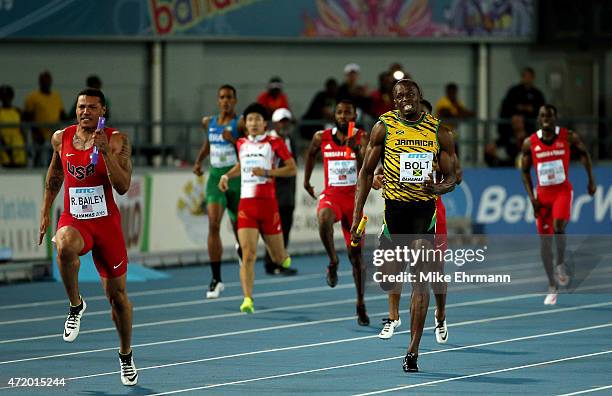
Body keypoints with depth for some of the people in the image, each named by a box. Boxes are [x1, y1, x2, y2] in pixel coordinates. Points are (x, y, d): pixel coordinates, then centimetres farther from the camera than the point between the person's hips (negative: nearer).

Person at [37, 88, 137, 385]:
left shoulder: (117, 141, -7)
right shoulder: (61, 138, 3)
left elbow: (123, 187, -16)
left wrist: (105, 152, -26)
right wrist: (45, 211, 20)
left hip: (106, 221, -1)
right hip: (73, 219, 1)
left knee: (116, 293, 7)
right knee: (65, 247, -38)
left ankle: (126, 355, 28)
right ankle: (76, 306, -13)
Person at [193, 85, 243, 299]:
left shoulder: (240, 123, -6)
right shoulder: (209, 122, 9)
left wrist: (234, 140, -22)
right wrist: (198, 161, 14)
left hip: (236, 177, -3)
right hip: (215, 177, 3)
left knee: (239, 224, 9)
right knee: (213, 224, -14)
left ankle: (242, 248, 48)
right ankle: (216, 279, -13)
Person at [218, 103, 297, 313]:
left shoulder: (274, 143, -2)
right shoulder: (242, 143, 12)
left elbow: (292, 168, -4)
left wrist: (267, 172, -15)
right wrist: (227, 175, 13)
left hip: (267, 203, -2)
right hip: (246, 204, 2)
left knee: (279, 258, 9)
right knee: (248, 254, -14)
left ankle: (282, 256, 46)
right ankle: (247, 299, -16)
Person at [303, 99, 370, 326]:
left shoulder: (362, 138, -6)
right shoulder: (322, 138, 1)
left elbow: (365, 171, -19)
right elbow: (311, 154, 23)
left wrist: (356, 150, -36)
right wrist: (306, 179, 26)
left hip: (354, 198, 0)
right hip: (331, 195, 0)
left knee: (356, 254, 3)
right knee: (324, 220, -37)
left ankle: (361, 305, 15)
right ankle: (333, 262, -11)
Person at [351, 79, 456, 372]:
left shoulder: (439, 131, 4)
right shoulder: (384, 127, 2)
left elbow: (450, 178, 8)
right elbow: (367, 172, 6)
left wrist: (439, 188, -17)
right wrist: (357, 216, 0)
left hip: (425, 208, 0)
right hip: (394, 207, 0)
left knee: (420, 278, -9)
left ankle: (413, 349, -9)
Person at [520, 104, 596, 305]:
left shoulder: (569, 137, -5)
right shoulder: (530, 143, -2)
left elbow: (584, 153, 11)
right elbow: (525, 171, 5)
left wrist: (591, 180, 7)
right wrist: (531, 196, -5)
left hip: (563, 190, -2)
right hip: (542, 194, 2)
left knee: (558, 226, -29)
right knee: (544, 241, 3)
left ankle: (560, 265, -5)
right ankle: (552, 286, 15)